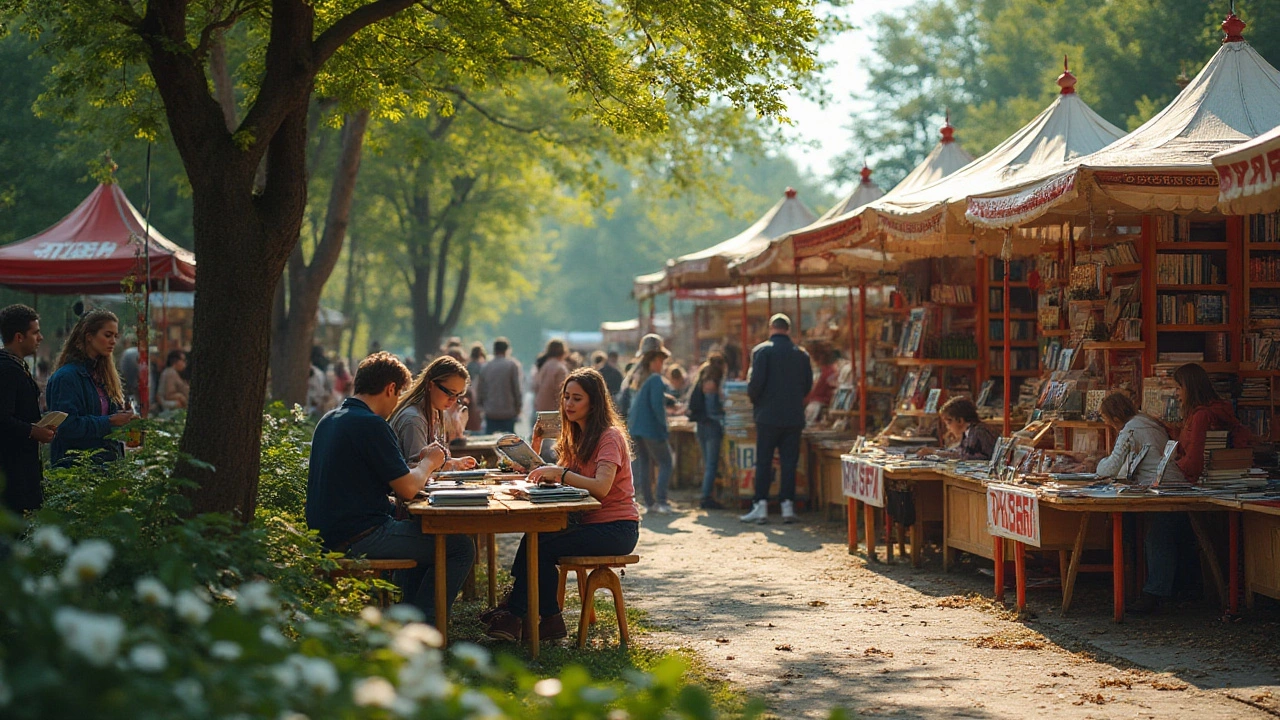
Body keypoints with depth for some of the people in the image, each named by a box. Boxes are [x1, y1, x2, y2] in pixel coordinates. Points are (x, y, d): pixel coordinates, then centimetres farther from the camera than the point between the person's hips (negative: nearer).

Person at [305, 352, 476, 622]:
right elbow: (408, 490, -17)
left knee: (421, 528, 32)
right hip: (358, 537, -10)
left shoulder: (329, 420, 12)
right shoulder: (371, 424, -17)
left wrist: (423, 463, 16)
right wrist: (429, 461, 4)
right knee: (461, 548, -4)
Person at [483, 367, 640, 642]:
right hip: (589, 522, 8)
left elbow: (601, 487, -26)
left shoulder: (609, 436, -11)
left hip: (616, 528, -8)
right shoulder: (578, 436, 18)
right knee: (533, 539, -15)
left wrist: (560, 472, -30)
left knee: (541, 547, -21)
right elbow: (556, 478, 8)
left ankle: (515, 615, -9)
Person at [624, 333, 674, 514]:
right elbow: (657, 406, -20)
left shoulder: (635, 377, 11)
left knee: (644, 463, 11)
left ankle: (649, 502, 11)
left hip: (634, 429, 8)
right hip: (652, 429, -8)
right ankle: (661, 501, -11)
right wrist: (664, 425, -11)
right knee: (665, 464, -1)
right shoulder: (655, 379, -14)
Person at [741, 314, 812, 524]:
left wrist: (754, 399, 5)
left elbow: (756, 381, -14)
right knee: (789, 462, 6)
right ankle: (787, 506, 4)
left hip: (769, 415, -3)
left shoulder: (762, 350, -6)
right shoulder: (801, 353, 6)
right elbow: (808, 384, 9)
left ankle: (761, 506, -1)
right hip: (794, 416, 3)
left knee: (763, 462, 2)